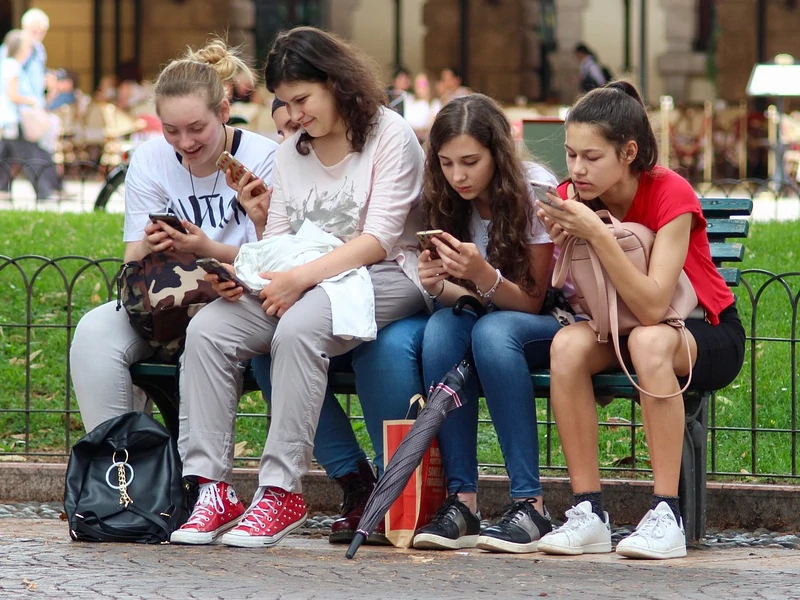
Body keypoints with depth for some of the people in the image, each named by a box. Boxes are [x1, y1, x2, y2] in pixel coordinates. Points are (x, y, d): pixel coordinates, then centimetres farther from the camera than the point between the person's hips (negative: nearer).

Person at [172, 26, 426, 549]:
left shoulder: (390, 136, -5)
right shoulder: (292, 152, 18)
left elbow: (379, 239, -13)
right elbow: (277, 237, 14)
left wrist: (302, 277, -23)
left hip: (383, 280, -7)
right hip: (298, 282, 7)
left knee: (297, 328, -38)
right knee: (208, 329, -19)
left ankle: (282, 492, -33)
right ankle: (212, 489, -23)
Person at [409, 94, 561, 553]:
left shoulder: (535, 192, -17)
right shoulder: (452, 201, -1)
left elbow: (532, 300, -16)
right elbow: (469, 296, 2)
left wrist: (482, 274, -36)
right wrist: (437, 285, -21)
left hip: (557, 321, -4)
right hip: (494, 317, 5)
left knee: (492, 332, -37)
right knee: (441, 328, -30)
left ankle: (530, 505, -36)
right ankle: (462, 499, -32)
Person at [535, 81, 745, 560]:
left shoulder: (670, 194, -24)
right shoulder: (574, 198, -9)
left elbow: (653, 307, -34)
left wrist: (597, 233, -39)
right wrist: (561, 241, -29)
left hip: (710, 337, -4)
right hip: (620, 330, 4)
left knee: (648, 340, -39)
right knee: (568, 345, -29)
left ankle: (667, 515, -35)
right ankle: (589, 512, -25)